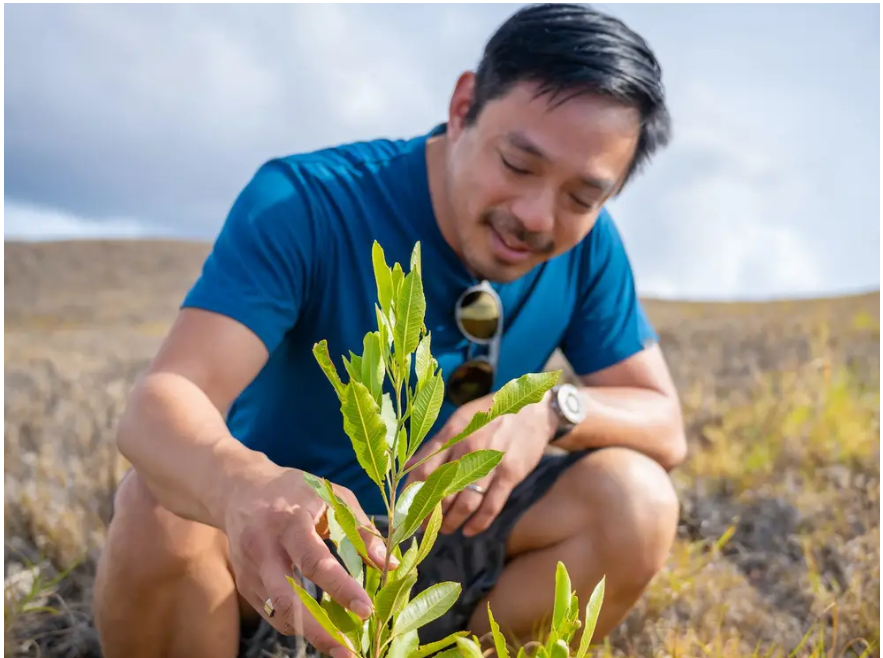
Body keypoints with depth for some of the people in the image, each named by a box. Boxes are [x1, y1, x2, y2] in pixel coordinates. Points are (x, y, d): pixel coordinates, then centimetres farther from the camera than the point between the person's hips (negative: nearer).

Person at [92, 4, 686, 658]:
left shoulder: (586, 245, -11)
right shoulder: (306, 203, -25)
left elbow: (665, 427, -6)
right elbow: (160, 405, -35)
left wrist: (553, 411, -30)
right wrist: (246, 488, -60)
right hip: (274, 537, -3)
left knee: (635, 499, -20)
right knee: (162, 509, -34)